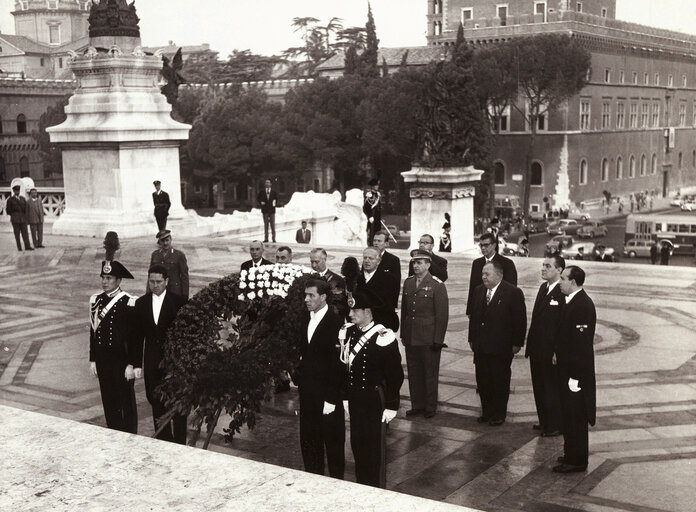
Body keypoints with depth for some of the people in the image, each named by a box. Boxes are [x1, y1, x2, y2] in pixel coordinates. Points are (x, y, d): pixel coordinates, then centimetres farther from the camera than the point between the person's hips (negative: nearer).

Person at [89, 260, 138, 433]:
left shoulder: (128, 303, -12)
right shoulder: (96, 300, 5)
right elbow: (93, 332, 10)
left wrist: (132, 364, -12)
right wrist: (93, 360, 9)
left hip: (122, 360, -5)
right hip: (103, 360, 5)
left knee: (126, 401, 5)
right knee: (109, 401, 13)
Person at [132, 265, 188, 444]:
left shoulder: (179, 302, -5)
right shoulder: (141, 303, 7)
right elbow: (137, 336, 9)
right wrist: (136, 363, 5)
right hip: (152, 362, 4)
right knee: (156, 402, 10)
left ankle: (179, 443, 9)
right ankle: (163, 441, 22)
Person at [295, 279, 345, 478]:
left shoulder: (336, 323, -15)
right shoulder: (304, 320, 8)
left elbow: (337, 363, -16)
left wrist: (331, 398, -17)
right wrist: (297, 376, 6)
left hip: (327, 393, -7)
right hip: (306, 391, 7)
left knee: (333, 440, 5)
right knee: (308, 439, 13)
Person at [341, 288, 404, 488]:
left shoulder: (382, 337, -17)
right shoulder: (348, 332, 2)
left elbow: (395, 375, -13)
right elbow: (345, 367, 10)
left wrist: (391, 406, -12)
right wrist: (346, 397, 11)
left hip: (375, 400, -6)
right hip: (355, 399, 6)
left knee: (375, 448, 5)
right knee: (357, 445, 14)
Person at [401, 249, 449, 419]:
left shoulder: (437, 285, -8)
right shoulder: (408, 282, 9)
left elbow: (442, 314, -9)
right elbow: (404, 309, 13)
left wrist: (438, 340, -11)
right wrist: (403, 333, 9)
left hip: (429, 339, -5)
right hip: (410, 338, 5)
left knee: (430, 373, 5)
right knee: (414, 373, 10)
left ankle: (430, 407, 17)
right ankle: (417, 405, 22)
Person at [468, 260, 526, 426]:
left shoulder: (513, 293, -10)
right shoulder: (478, 291, 9)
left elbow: (520, 320, -10)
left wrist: (517, 343, -11)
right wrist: (472, 338, 12)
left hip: (501, 347, -6)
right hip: (481, 346, 6)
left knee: (500, 381, 6)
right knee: (482, 381, 10)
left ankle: (499, 414, 19)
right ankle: (487, 412, 24)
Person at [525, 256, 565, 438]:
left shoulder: (564, 293, -18)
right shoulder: (543, 288, 10)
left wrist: (557, 352, -19)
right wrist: (530, 344, 13)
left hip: (551, 352, -9)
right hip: (537, 350, 9)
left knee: (553, 389, 5)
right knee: (539, 388, 18)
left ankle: (555, 426, 19)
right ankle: (544, 421, 33)